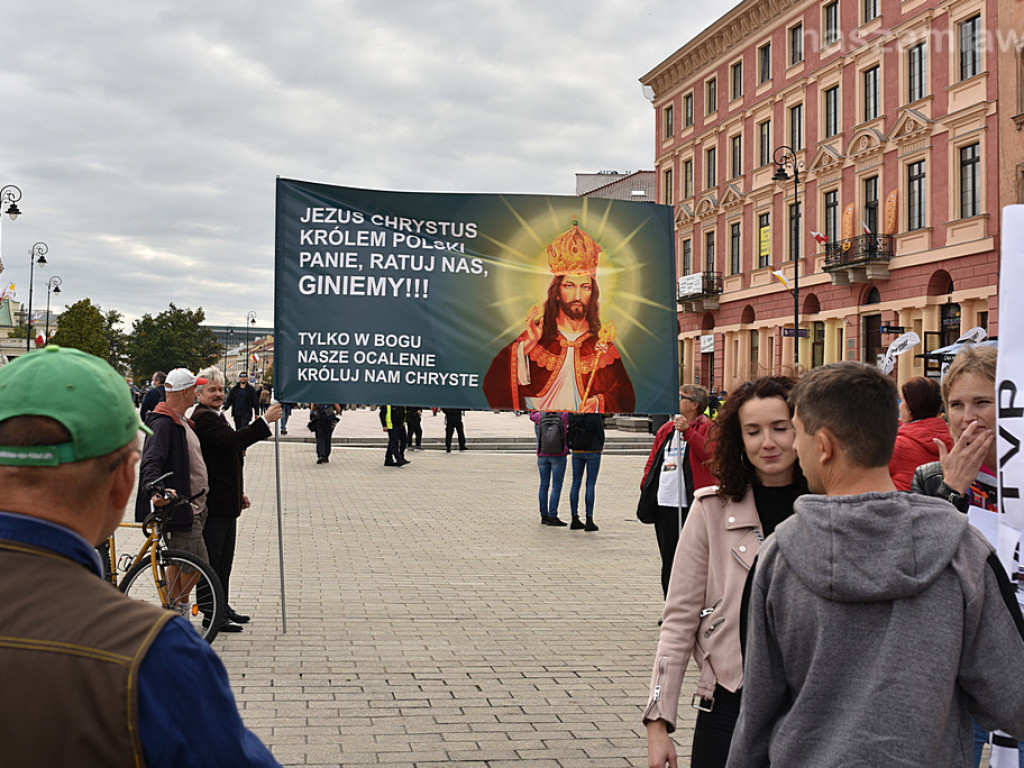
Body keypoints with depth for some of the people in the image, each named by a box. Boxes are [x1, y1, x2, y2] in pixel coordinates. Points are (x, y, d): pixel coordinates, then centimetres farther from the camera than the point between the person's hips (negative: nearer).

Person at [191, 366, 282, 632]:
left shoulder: (216, 416, 18)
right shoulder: (202, 418, -15)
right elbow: (233, 440, -30)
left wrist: (238, 493, 24)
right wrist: (264, 421, -31)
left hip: (226, 501, 10)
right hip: (212, 502, -10)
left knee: (224, 558, 17)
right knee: (212, 558, -2)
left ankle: (223, 607, 27)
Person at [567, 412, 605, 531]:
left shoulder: (572, 413, -1)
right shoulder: (595, 414, -14)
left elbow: (570, 430, 6)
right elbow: (600, 431, -7)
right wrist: (601, 446, 11)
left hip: (576, 452, 5)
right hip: (592, 452, -4)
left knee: (575, 483, 9)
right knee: (590, 485, 0)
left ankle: (575, 519, 12)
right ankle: (589, 520, 0)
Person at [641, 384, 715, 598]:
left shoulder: (706, 428, -1)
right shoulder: (666, 429, 17)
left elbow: (709, 454, -19)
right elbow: (653, 460, 20)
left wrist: (687, 431, -20)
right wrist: (646, 486, 8)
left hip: (692, 503, -6)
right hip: (665, 503, 6)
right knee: (668, 556, 12)